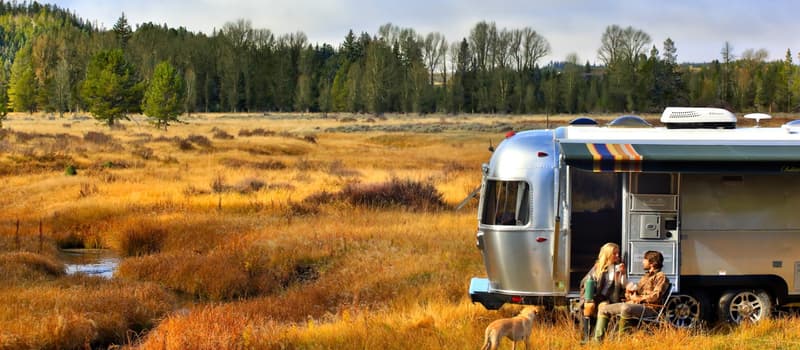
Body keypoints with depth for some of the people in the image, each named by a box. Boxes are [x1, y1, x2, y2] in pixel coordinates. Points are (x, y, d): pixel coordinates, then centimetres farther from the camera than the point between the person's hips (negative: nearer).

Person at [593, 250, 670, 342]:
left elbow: (656, 296, -14)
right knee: (603, 309, 1)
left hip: (649, 308, -9)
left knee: (625, 308, -40)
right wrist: (629, 293, 5)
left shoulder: (660, 276, 0)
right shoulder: (645, 277, 27)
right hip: (634, 305, 9)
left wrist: (638, 298, -8)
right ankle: (598, 340, -10)